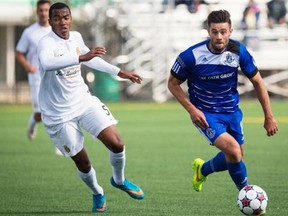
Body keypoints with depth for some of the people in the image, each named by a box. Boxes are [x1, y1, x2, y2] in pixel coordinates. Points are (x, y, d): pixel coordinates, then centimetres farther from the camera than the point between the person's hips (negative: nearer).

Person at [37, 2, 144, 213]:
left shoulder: (76, 37, 1)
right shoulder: (47, 43, -22)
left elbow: (90, 59, 21)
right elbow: (47, 63, -45)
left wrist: (120, 72, 25)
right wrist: (81, 57, -52)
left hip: (84, 101, 5)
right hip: (59, 114, -5)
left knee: (116, 143, -6)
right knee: (82, 162, 2)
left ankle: (119, 180, 24)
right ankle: (98, 194, 33)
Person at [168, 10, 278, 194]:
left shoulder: (238, 51, -14)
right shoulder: (191, 56, -22)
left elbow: (257, 81, -1)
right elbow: (173, 84, -7)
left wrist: (269, 116, 0)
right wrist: (191, 110, -18)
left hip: (232, 111, 5)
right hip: (205, 114, -5)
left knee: (235, 157, 14)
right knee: (233, 149, -23)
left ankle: (202, 170, 45)